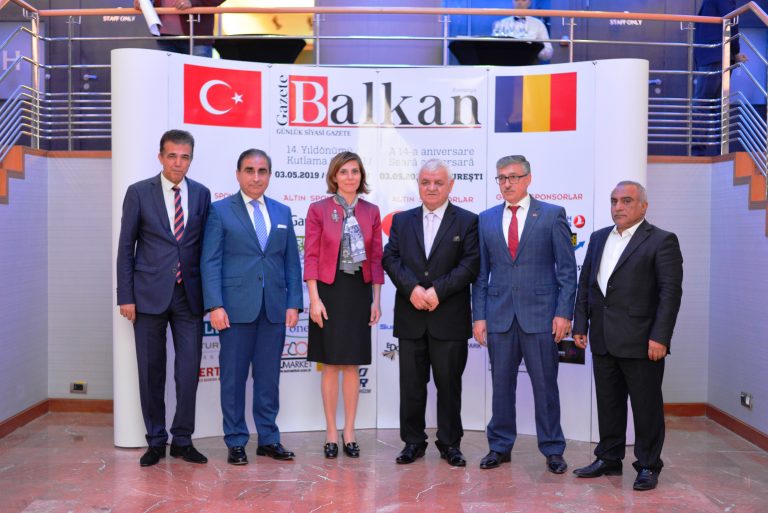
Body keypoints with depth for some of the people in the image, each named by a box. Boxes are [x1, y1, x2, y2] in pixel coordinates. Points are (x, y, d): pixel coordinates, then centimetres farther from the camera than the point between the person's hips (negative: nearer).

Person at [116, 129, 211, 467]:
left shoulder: (202, 194, 6)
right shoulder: (139, 192, 1)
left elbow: (205, 245, 10)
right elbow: (126, 246, 1)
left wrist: (209, 292, 5)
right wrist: (126, 296, -4)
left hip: (190, 295, 1)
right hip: (149, 294, -1)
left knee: (189, 370, 3)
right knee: (151, 371, 7)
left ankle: (182, 440, 18)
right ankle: (155, 441, 21)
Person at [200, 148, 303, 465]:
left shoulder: (282, 212, 13)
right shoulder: (220, 210, 2)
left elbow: (292, 262, 11)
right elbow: (210, 261, -4)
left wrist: (293, 303, 3)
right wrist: (215, 305, -13)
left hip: (274, 308, 3)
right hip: (236, 306, -3)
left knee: (269, 376, 9)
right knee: (234, 377, 4)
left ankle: (268, 439, 21)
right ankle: (236, 442, 16)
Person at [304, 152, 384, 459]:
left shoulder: (371, 212, 7)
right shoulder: (318, 210, -1)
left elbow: (376, 258, 6)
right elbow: (311, 257, -5)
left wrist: (376, 299, 2)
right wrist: (314, 298, -11)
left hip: (359, 291, 2)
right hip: (329, 290, -2)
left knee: (352, 365, 8)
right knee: (331, 365, 3)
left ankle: (349, 434, 18)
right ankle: (331, 435, 15)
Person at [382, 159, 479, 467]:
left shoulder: (467, 221, 2)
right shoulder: (402, 220, 11)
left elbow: (470, 265, -7)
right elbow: (391, 259, 2)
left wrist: (437, 290, -16)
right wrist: (412, 288, -14)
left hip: (450, 318, -2)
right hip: (410, 317, 3)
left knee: (449, 383, 7)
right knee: (411, 384, 9)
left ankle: (450, 443, 22)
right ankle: (413, 441, 22)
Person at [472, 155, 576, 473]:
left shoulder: (552, 215, 2)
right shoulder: (486, 219, 10)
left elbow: (567, 268, -1)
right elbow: (481, 273, 9)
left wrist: (563, 312, -8)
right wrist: (478, 315, 3)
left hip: (540, 314, -2)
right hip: (499, 315, 3)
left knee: (545, 385, 5)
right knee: (501, 384, 10)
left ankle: (552, 450, 20)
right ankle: (500, 447, 23)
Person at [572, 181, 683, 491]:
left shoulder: (661, 241, -5)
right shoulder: (599, 238, 13)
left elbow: (671, 291, -10)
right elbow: (585, 283, 14)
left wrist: (660, 337, -16)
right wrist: (580, 325, 9)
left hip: (641, 343, -5)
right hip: (603, 340, 6)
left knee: (646, 406, 6)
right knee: (608, 404, 15)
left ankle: (648, 466, 21)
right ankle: (609, 460, 28)